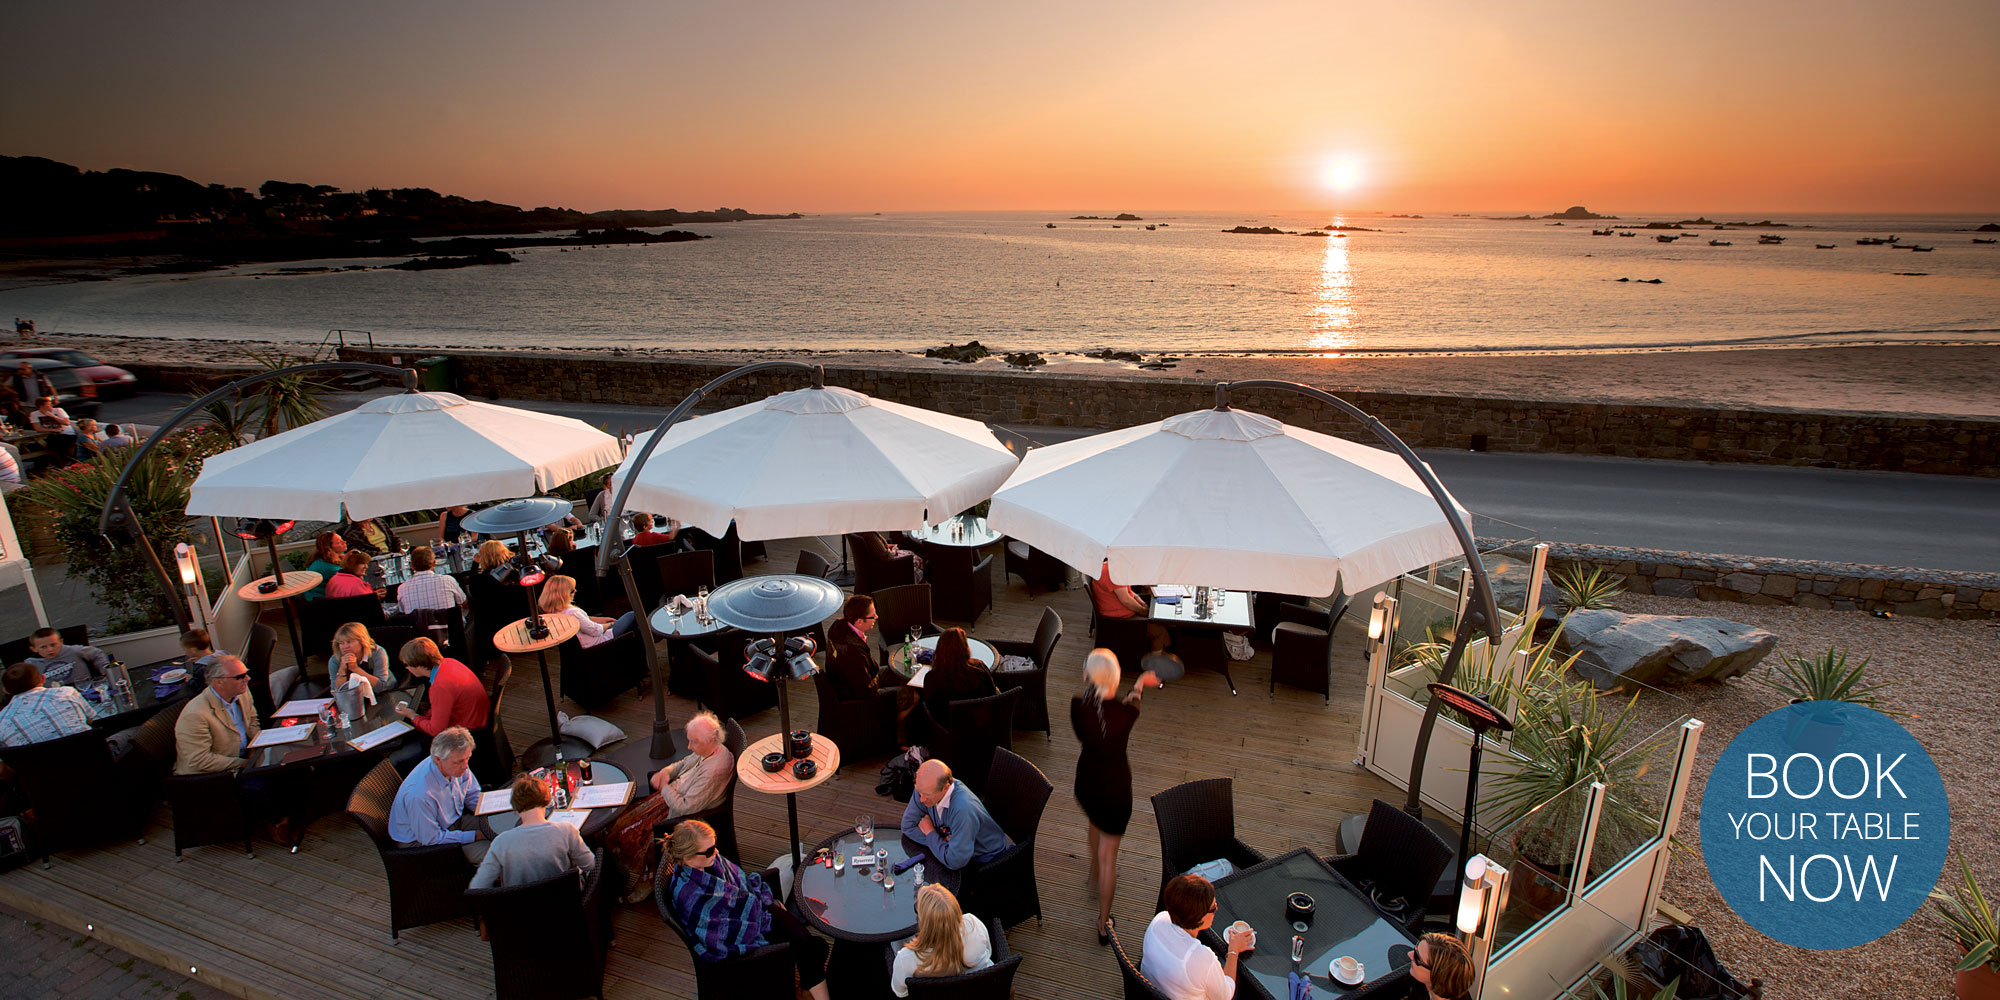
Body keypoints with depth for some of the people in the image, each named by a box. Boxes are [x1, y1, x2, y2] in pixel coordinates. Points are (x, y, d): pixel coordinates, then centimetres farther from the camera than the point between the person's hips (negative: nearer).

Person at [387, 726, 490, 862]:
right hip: (421, 841, -7)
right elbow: (430, 838, -24)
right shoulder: (420, 794, -37)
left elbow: (473, 795, 4)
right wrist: (474, 836, -21)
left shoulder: (457, 765, -15)